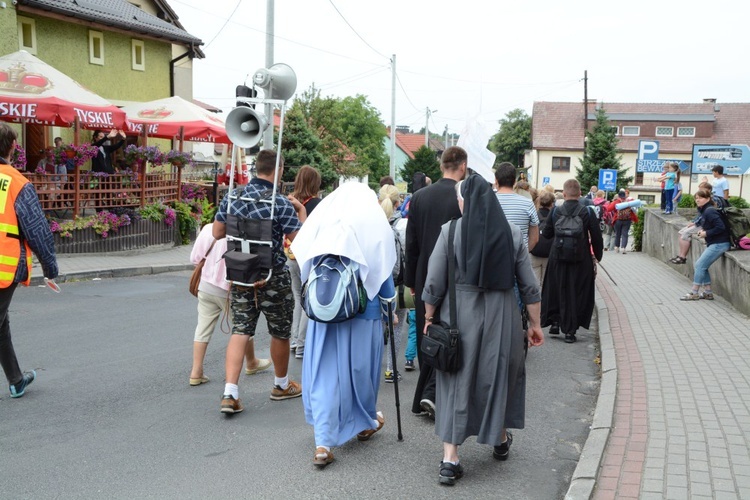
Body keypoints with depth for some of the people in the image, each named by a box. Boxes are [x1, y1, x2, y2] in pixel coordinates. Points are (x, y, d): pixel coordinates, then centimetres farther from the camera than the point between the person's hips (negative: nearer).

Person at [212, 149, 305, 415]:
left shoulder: (232, 197, -1)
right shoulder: (280, 203, -16)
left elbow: (217, 233, 7)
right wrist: (302, 211, -2)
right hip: (273, 278, -4)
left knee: (240, 330, 5)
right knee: (280, 331, 14)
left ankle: (230, 393, -6)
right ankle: (282, 385, 32)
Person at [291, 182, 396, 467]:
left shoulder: (321, 222, 3)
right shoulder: (376, 226, -2)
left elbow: (305, 268, 7)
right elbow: (383, 275, 1)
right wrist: (390, 309, 14)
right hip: (364, 314, -1)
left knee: (323, 374, 4)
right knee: (361, 369, 16)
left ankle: (323, 444, -2)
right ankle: (366, 424, 38)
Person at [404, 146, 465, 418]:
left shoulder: (419, 196, 0)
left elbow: (411, 243, 4)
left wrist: (411, 280, 12)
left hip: (425, 278, 4)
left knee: (426, 337, 13)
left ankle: (423, 400, 22)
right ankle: (432, 392, -6)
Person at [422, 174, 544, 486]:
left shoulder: (450, 231, -7)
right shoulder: (512, 232, 1)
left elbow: (434, 284, -6)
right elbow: (529, 286, 3)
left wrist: (429, 318, 7)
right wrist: (535, 324, 11)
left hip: (460, 315, -2)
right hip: (502, 315, 2)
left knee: (457, 381, 6)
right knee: (499, 376, 19)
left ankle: (450, 457, 3)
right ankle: (500, 440, 38)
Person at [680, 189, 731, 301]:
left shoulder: (710, 211, -18)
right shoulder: (704, 210, 12)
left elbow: (720, 227, -24)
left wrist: (706, 233, -15)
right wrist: (703, 230, 5)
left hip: (718, 244, -10)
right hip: (714, 243, 10)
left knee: (700, 265, -7)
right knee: (701, 266, 11)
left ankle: (694, 293, 1)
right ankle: (708, 293, 16)